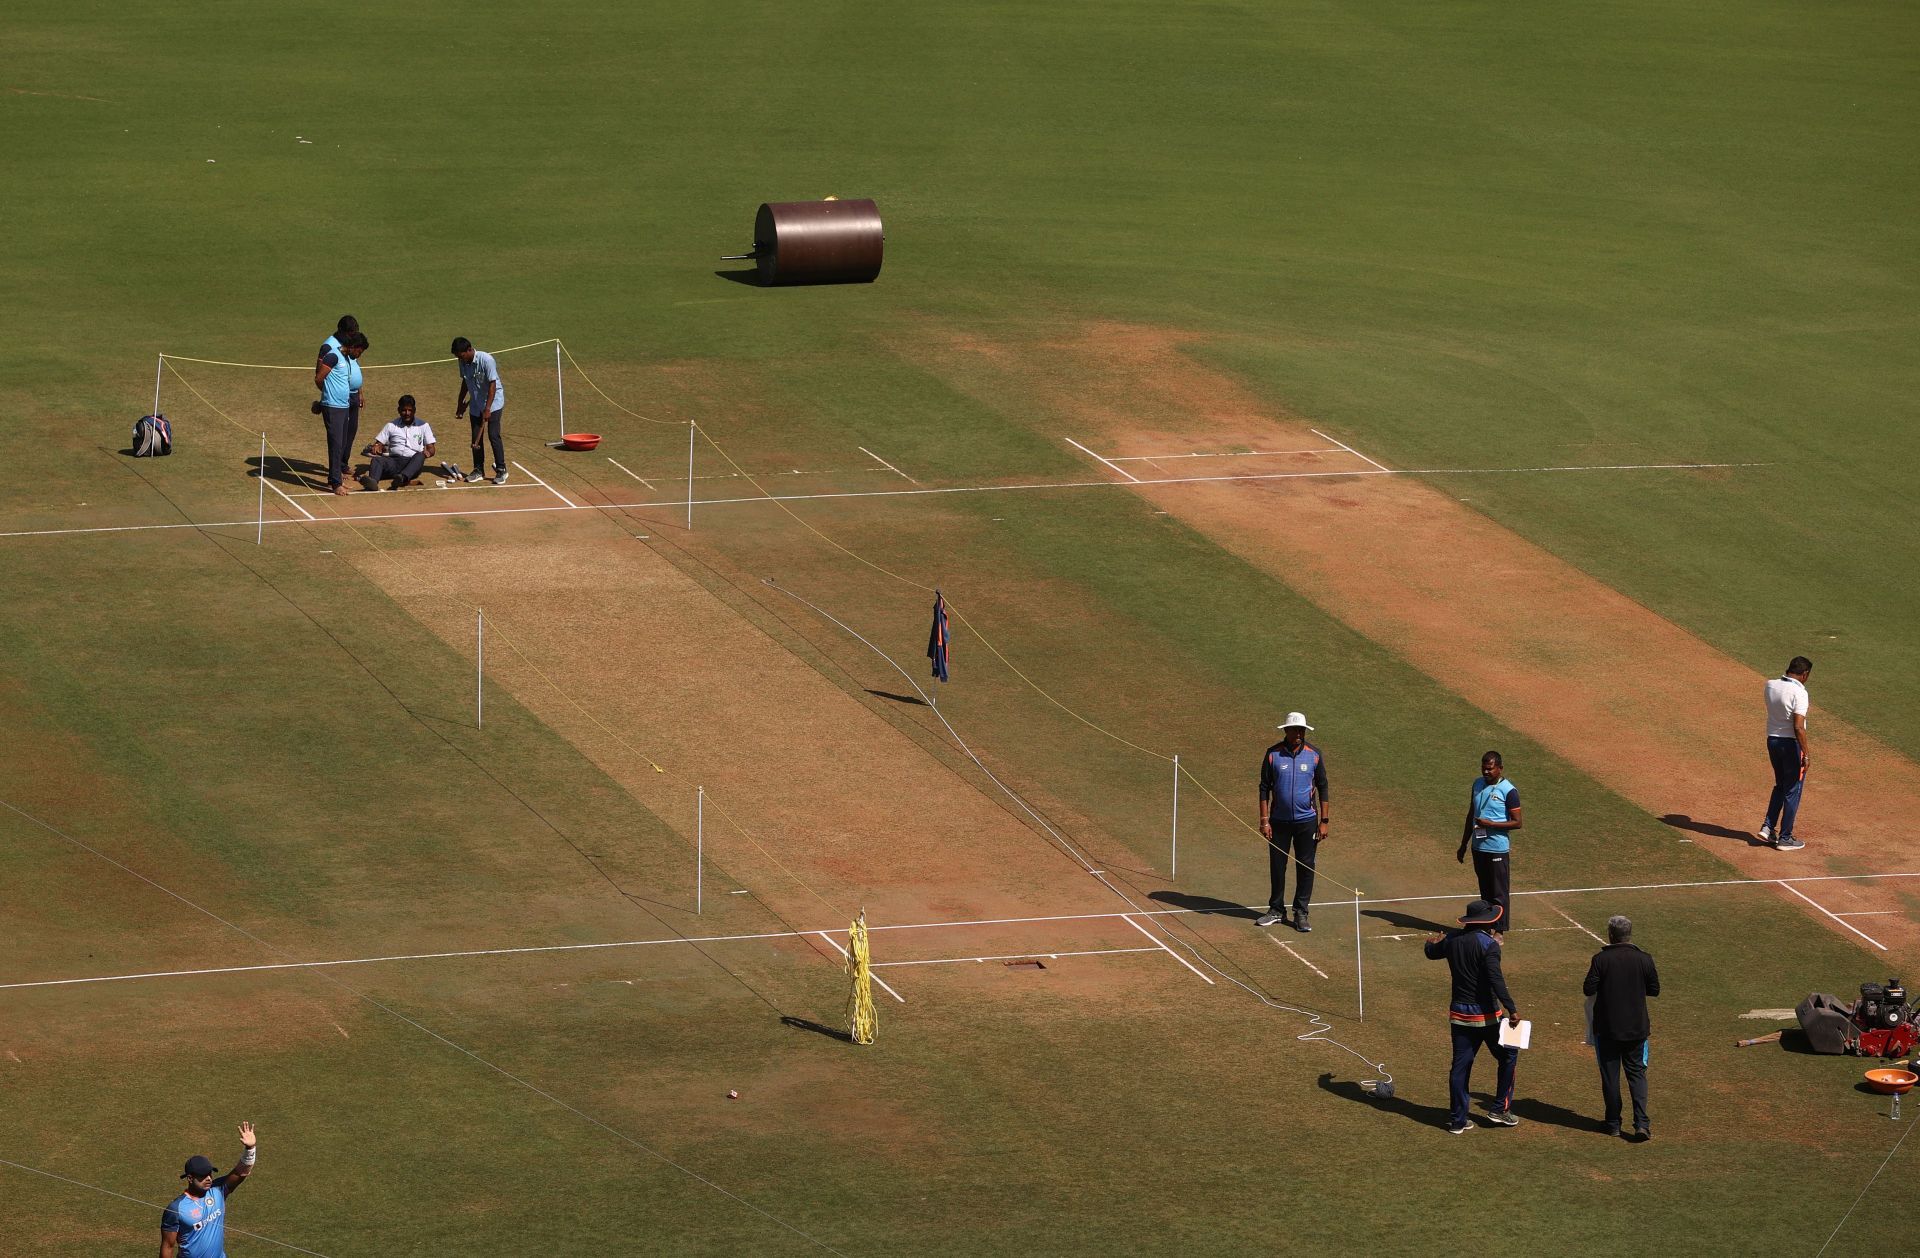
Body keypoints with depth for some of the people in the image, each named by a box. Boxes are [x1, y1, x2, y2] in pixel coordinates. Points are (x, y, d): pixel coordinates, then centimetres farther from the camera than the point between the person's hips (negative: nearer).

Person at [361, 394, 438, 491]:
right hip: (394, 461, 1)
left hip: (413, 463, -1)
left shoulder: (423, 426, 14)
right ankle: (373, 481, -61)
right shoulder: (391, 425, 17)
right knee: (377, 460, -29)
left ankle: (402, 478, -62)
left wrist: (428, 452, -15)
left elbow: (431, 449, 10)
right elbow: (379, 443, 14)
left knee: (420, 456, -35)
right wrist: (376, 448, -11)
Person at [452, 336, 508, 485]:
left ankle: (501, 470, -2)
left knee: (493, 436, -10)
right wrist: (460, 403, 15)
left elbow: (492, 385, -23)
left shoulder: (486, 360, -24)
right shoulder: (463, 362, -4)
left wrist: (487, 408, -25)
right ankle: (478, 471, 14)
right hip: (475, 404, 6)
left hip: (493, 402, -6)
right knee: (476, 438, 5)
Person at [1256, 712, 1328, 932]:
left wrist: (1324, 821, 1)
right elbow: (1264, 788, 2)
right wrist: (1264, 820, -4)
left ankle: (1301, 913, 10)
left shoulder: (1314, 754, 0)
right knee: (1276, 866, 6)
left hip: (1307, 821, 0)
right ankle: (1276, 910, 19)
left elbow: (1322, 787, 5)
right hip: (1279, 821, 0)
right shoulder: (1273, 754, -2)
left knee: (1306, 867, 2)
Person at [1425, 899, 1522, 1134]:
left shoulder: (1452, 939, 3)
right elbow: (1496, 980, -26)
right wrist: (1511, 1009, -26)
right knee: (1508, 1056, 12)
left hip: (1459, 1014, 6)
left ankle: (1457, 1120, 12)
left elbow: (1432, 953, 24)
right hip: (1485, 1014, -6)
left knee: (1461, 1065, 10)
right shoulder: (1488, 945, -17)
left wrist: (1431, 943, 49)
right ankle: (1500, 1109, 13)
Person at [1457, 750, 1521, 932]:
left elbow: (1517, 823, -12)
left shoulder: (1509, 791, -12)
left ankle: (1499, 931, 7)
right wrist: (1463, 845, 19)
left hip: (1498, 849, -7)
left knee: (1499, 893, 0)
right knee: (1485, 891, 15)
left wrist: (1490, 824, -22)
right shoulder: (1478, 784, 8)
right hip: (1478, 847, 7)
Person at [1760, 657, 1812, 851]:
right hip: (1791, 743, -7)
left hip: (1772, 740, 7)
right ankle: (1785, 838, 10)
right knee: (1792, 791, 6)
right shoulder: (1799, 692, -20)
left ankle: (1768, 827, 16)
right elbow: (1798, 727, -24)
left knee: (1780, 786, 25)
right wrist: (1806, 754, -20)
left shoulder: (1770, 686, -1)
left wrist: (1790, 679, 13)